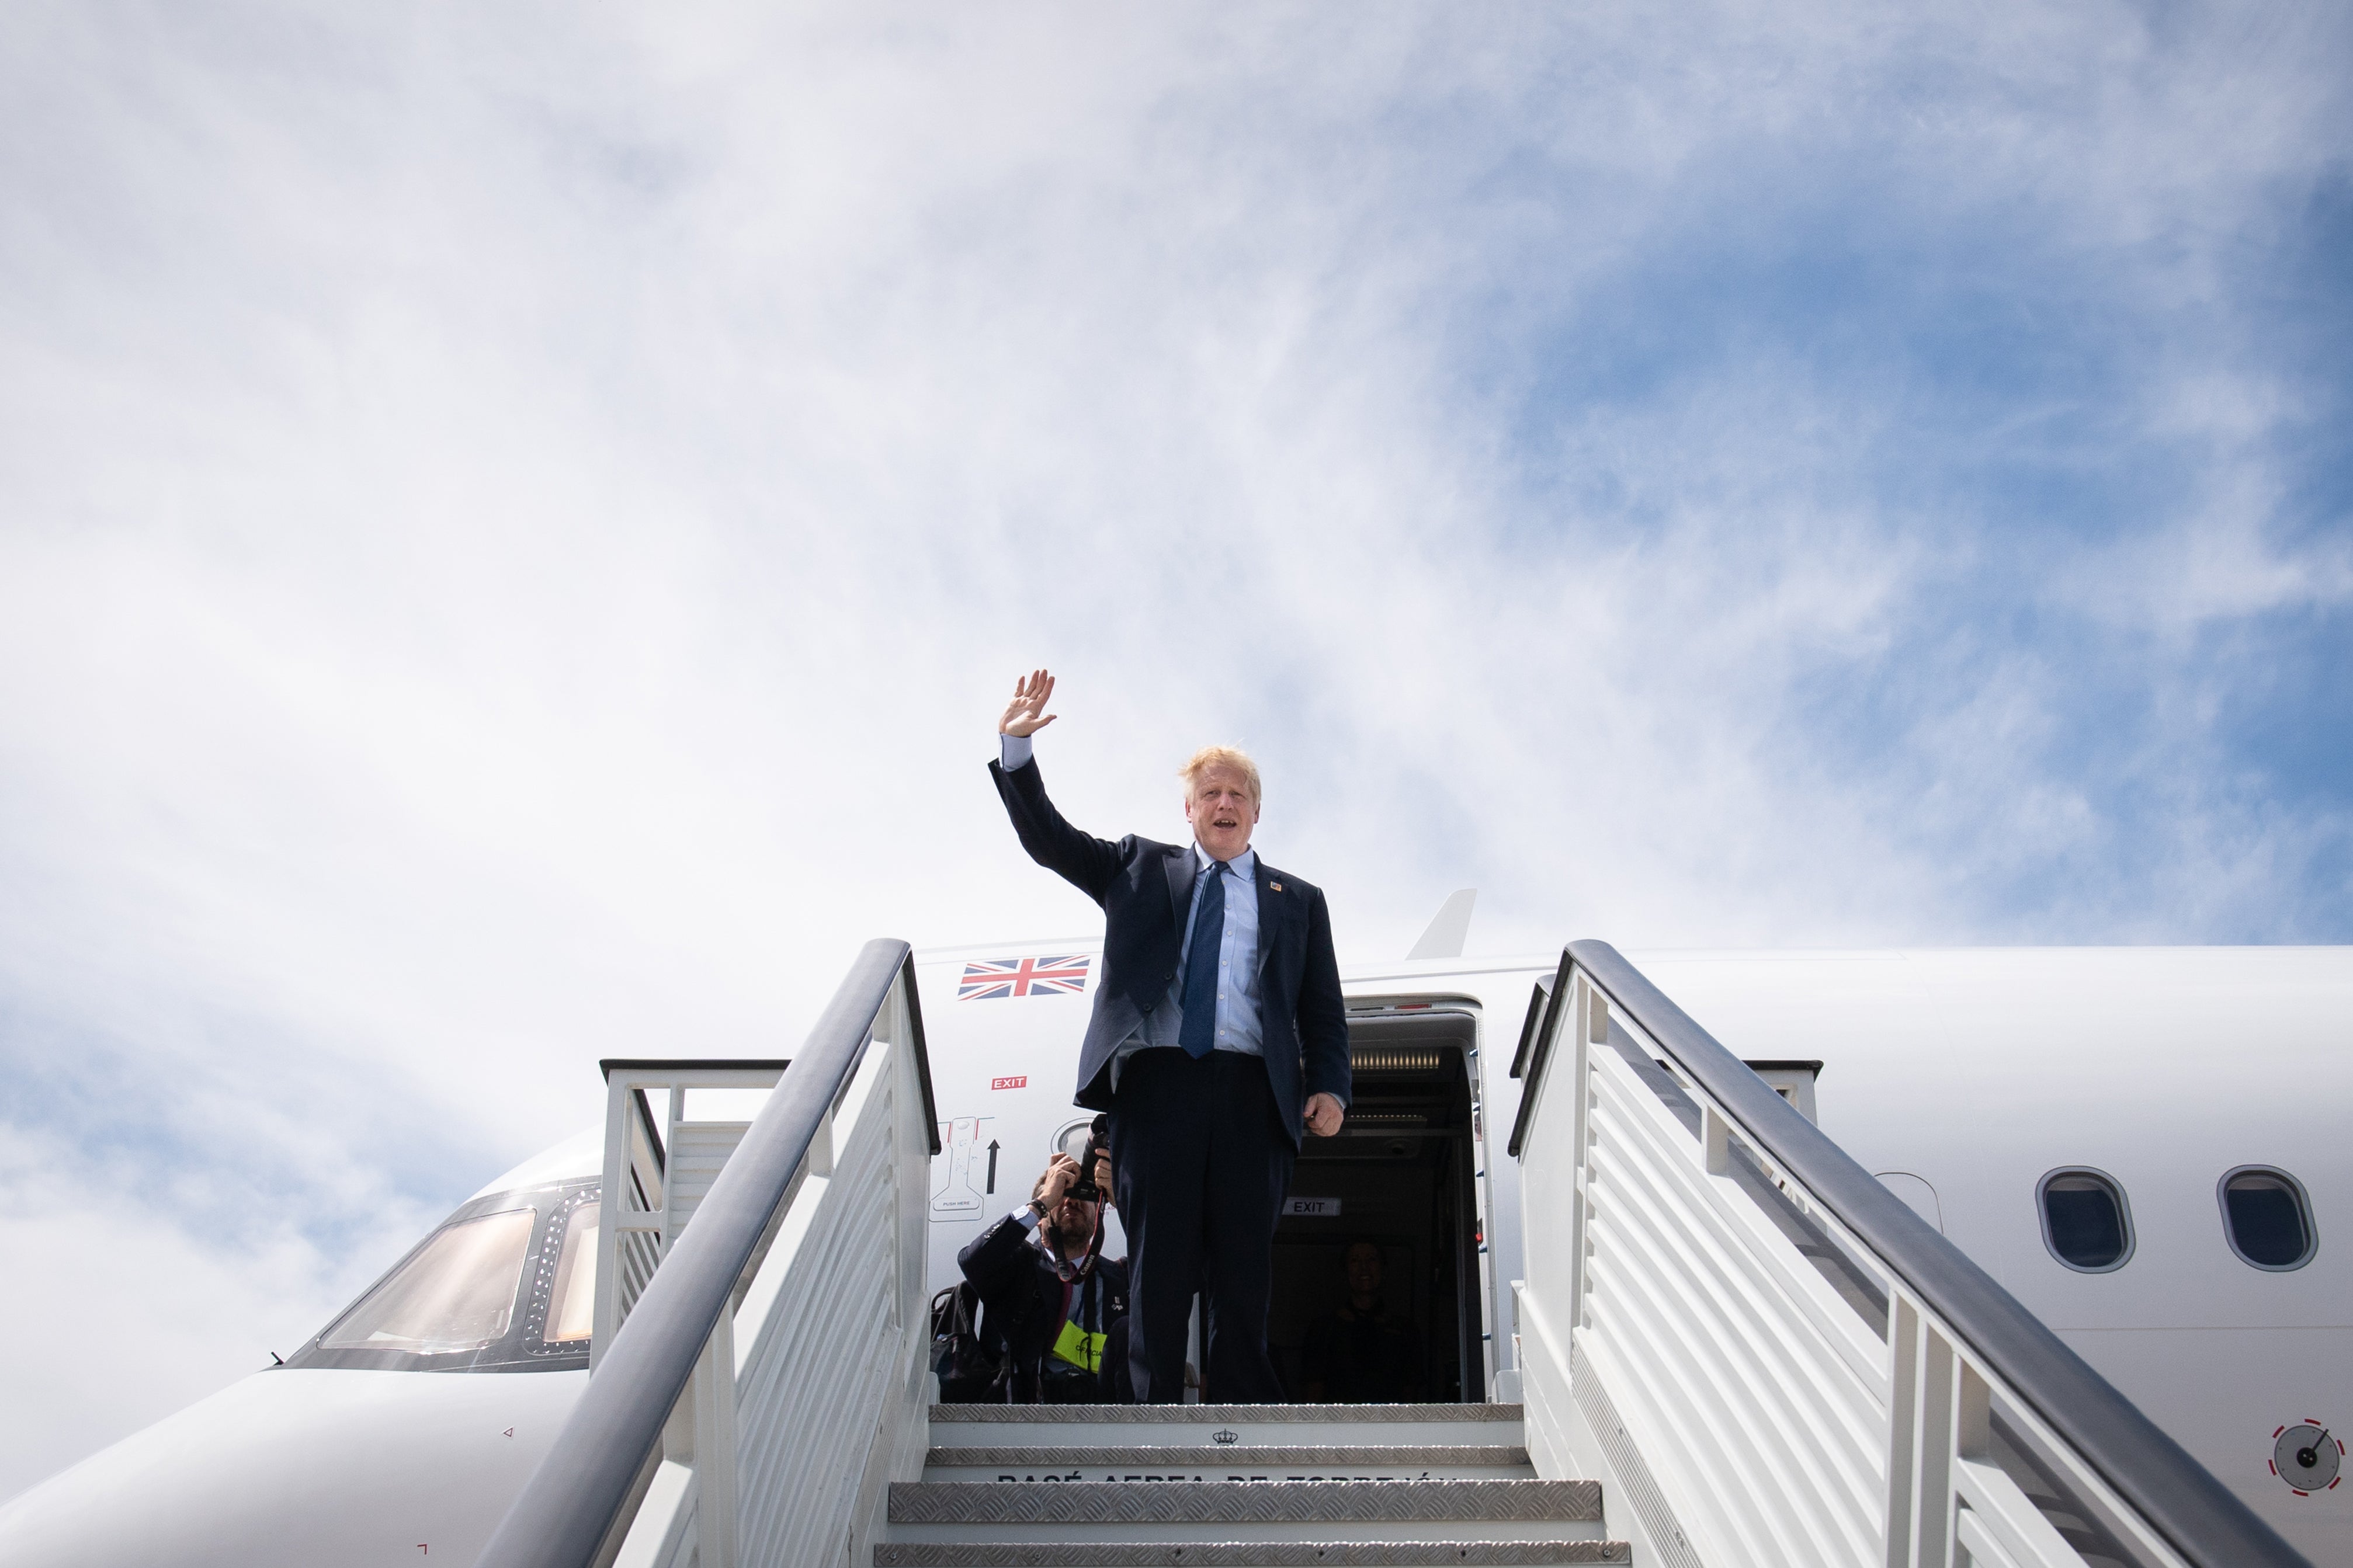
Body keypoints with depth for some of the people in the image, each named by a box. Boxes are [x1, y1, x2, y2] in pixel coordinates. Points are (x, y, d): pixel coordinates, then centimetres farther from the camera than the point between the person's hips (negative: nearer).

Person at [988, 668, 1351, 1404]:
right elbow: (1049, 840, 13)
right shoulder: (1141, 869, 20)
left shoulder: (1297, 901, 20)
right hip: (1158, 1081, 0)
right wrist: (1016, 751, 0)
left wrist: (1329, 1088, -2)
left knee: (1244, 1272, -1)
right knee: (1158, 1265, -3)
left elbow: (1323, 1009, 15)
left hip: (1251, 1092, 1)